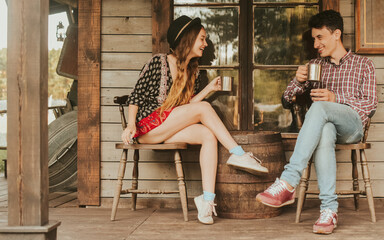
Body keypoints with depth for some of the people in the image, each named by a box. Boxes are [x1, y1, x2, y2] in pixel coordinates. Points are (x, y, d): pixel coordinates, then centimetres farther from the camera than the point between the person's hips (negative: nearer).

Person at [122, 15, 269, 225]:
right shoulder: (158, 63, -4)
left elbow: (187, 105, 10)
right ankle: (238, 154, -14)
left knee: (209, 135, -21)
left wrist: (208, 89, 3)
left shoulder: (193, 73, 16)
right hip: (146, 128, -7)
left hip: (167, 131, 7)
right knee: (204, 108, -20)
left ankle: (207, 199, -29)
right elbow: (136, 97, -6)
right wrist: (131, 125, -19)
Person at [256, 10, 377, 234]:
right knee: (324, 133, -39)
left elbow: (371, 105, 5)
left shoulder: (363, 64, 17)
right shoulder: (315, 65, 26)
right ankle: (329, 209, -43)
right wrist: (298, 81, -3)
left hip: (353, 125, -2)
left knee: (319, 108, -37)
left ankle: (288, 182, -48)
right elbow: (288, 97, 21)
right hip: (325, 124, 2)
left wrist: (336, 98, -11)